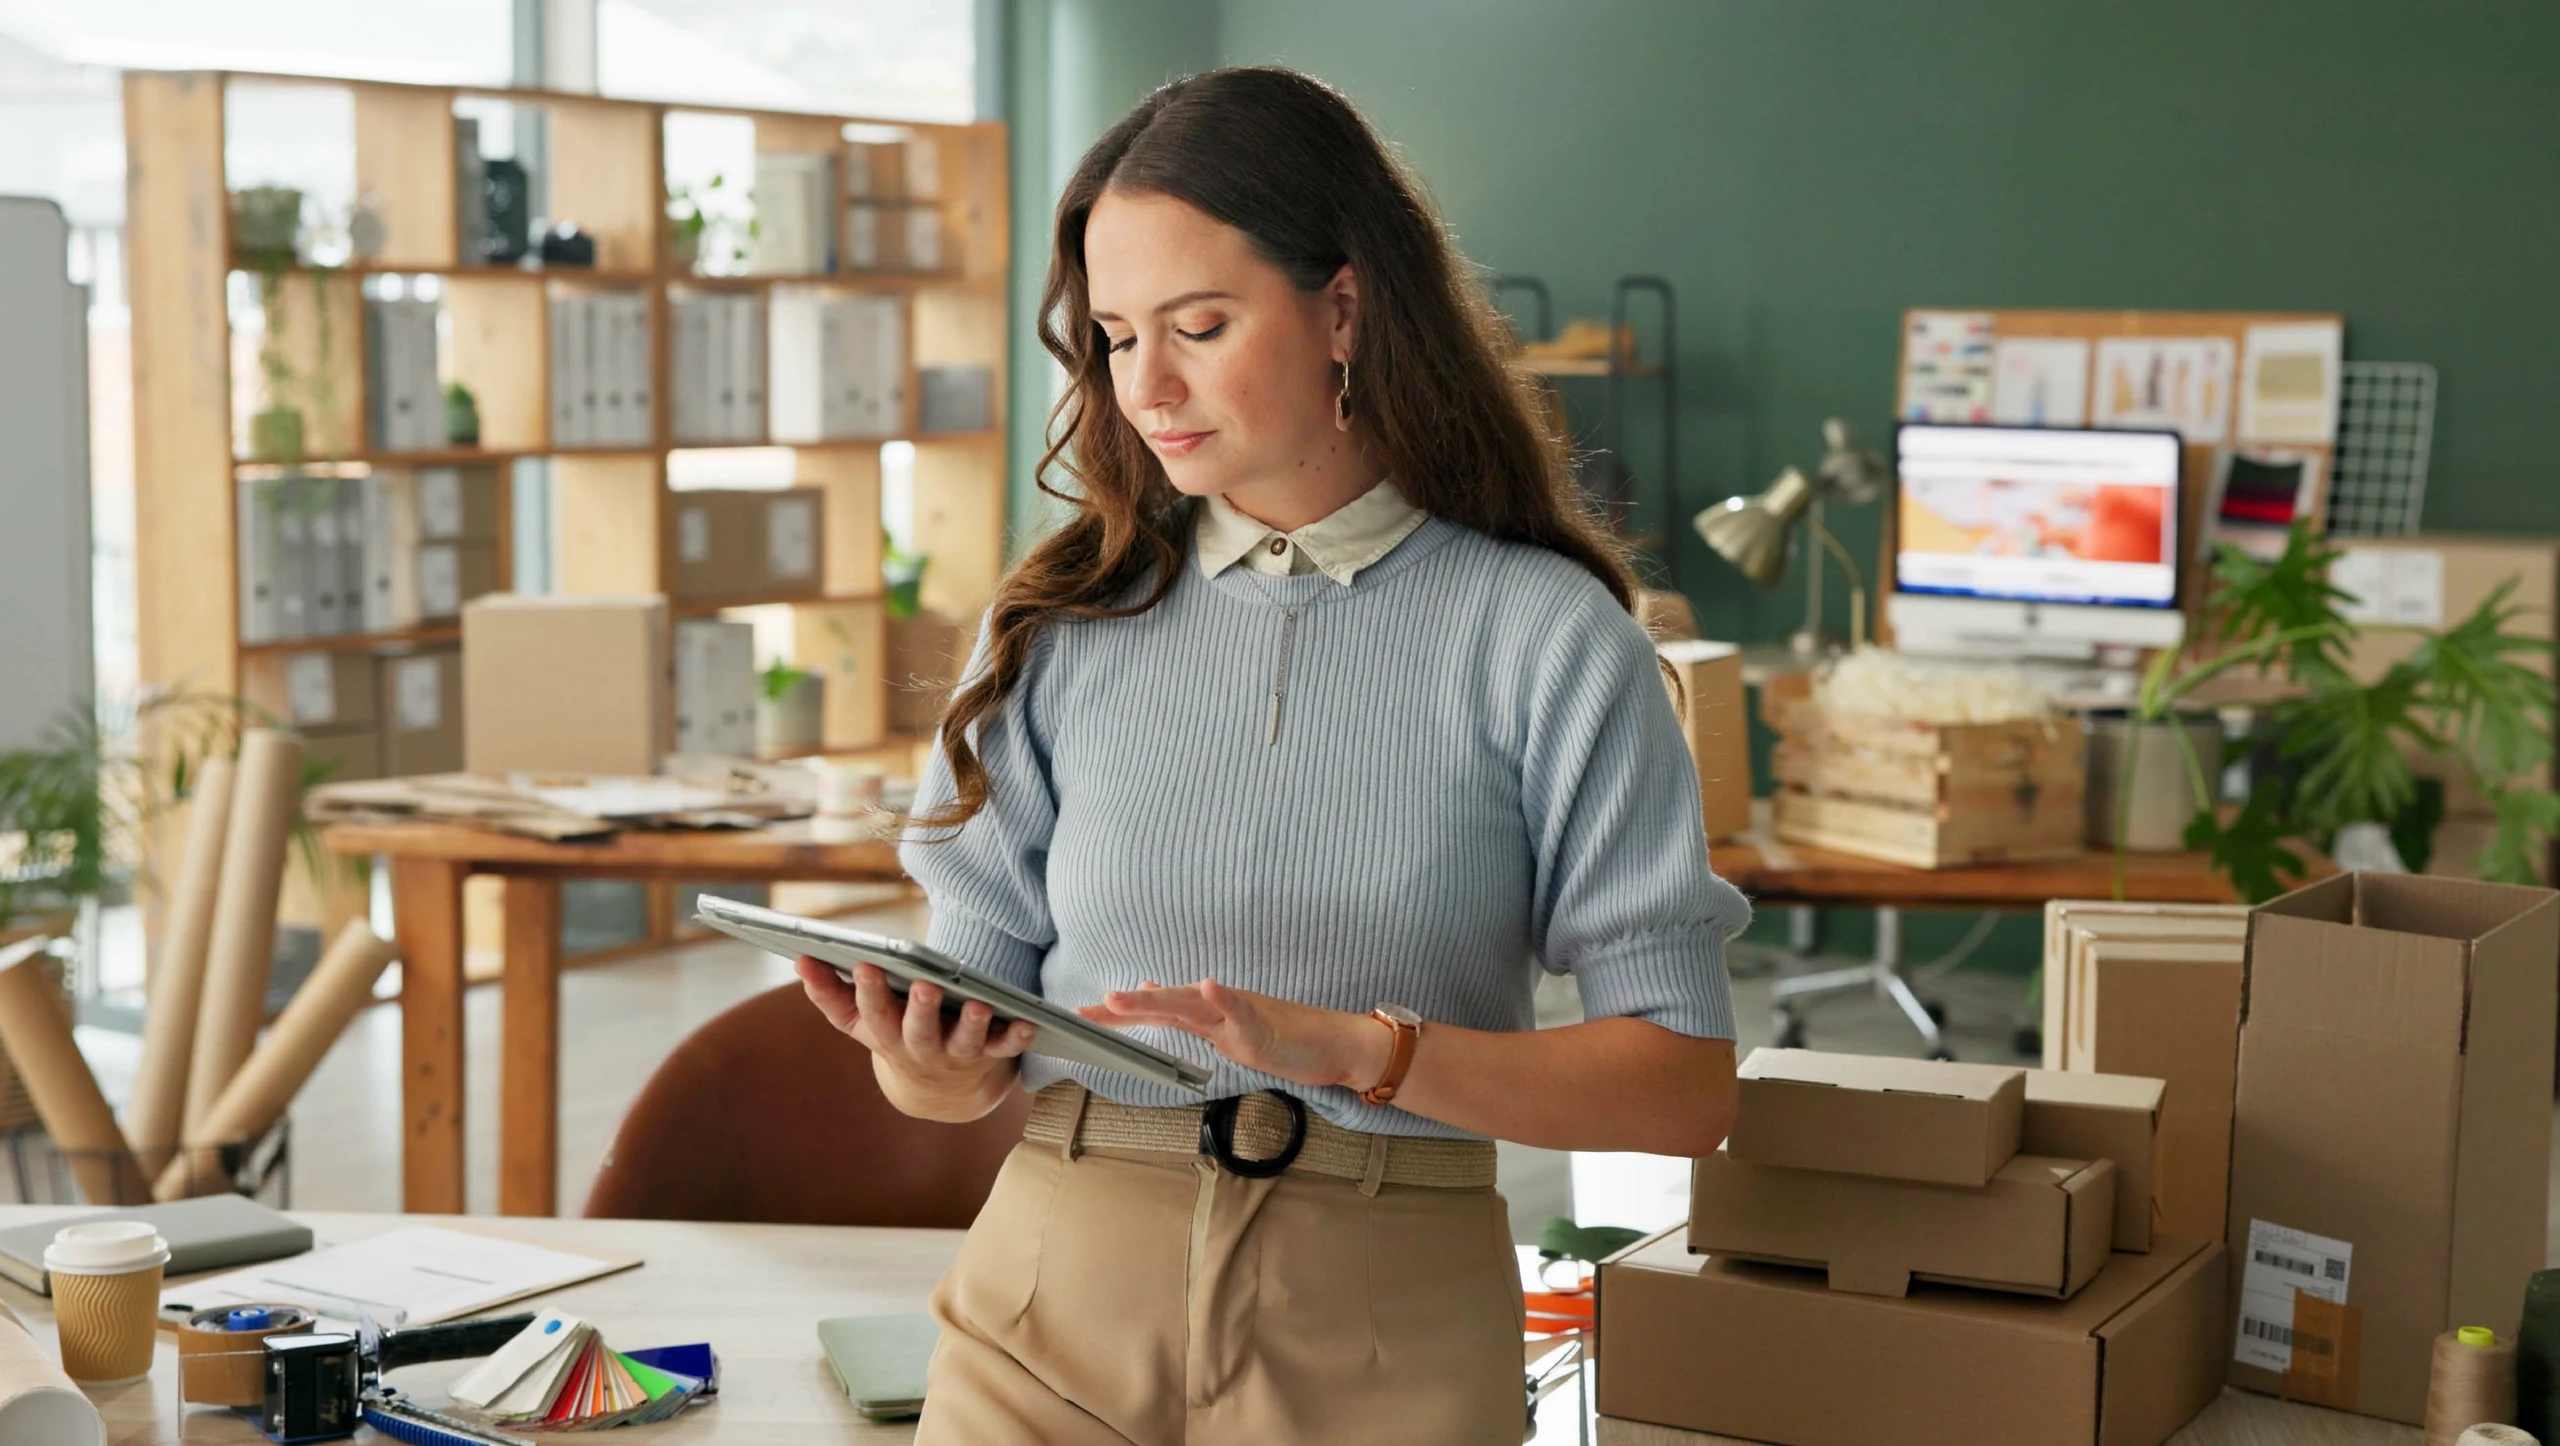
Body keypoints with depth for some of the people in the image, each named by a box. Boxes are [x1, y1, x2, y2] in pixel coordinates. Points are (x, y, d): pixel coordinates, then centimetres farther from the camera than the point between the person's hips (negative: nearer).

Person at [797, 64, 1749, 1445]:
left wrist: (1358, 1049, -20)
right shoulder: (1061, 624, 4)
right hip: (1060, 1295, 2)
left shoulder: (1545, 639, -4)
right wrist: (926, 1064, -18)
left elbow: (1684, 1084, -8)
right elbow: (975, 1025, 5)